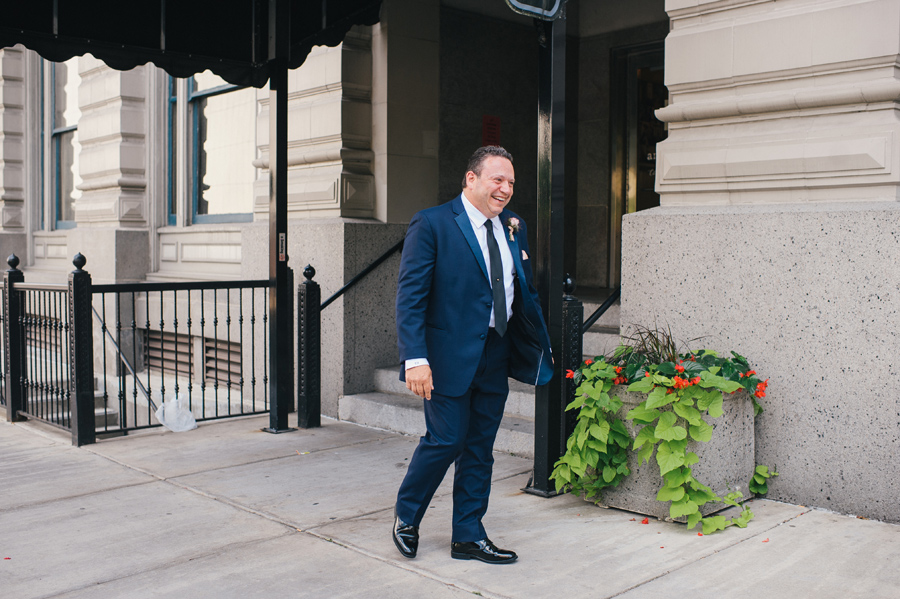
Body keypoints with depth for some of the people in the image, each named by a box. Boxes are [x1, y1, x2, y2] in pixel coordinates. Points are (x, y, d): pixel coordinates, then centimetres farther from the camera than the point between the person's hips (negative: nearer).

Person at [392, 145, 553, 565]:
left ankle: (468, 536, 25)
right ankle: (406, 518, 23)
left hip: (497, 356, 6)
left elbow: (525, 291, 17)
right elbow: (410, 296, -14)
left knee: (480, 448, 12)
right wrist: (415, 358, -22)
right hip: (451, 355, -6)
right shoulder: (431, 224, -9)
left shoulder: (514, 227, 10)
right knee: (446, 440, -2)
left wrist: (541, 345, 12)